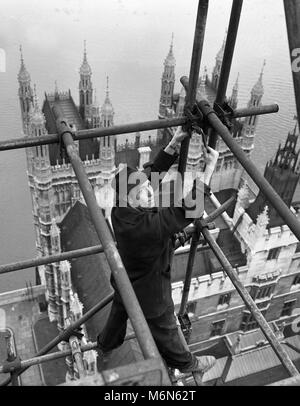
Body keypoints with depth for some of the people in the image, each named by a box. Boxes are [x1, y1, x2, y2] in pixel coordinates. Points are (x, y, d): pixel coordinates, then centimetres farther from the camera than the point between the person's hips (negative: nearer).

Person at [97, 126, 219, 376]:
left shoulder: (121, 209, -20)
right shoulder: (149, 226, -43)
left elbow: (153, 171, -12)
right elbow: (190, 210, -44)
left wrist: (173, 145, -18)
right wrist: (210, 168, -41)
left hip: (125, 284, 7)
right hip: (149, 295, -7)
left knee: (119, 312, 35)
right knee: (166, 331, 21)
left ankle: (106, 345, 65)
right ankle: (187, 364, 50)